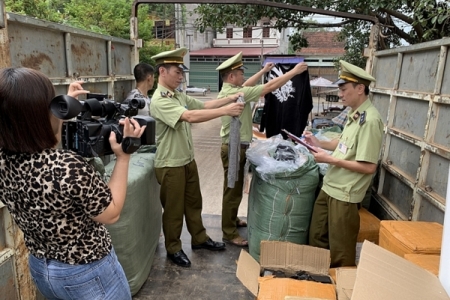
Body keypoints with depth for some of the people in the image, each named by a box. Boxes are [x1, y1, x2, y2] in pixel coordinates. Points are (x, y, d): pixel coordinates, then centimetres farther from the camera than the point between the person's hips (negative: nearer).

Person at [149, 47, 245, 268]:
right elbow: (190, 116, -34)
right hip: (171, 165, -8)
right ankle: (173, 249, 28)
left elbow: (203, 105, 11)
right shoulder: (159, 101, -23)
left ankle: (199, 239, 39)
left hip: (188, 160, 9)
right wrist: (226, 111, -33)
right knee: (174, 209, 8)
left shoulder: (180, 96, 6)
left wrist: (229, 99, -2)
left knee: (194, 203, 21)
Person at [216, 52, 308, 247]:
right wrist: (294, 71, -13)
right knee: (233, 191, -1)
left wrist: (263, 71, 31)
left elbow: (245, 86, 27)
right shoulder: (234, 94, -23)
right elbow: (270, 87, -22)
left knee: (235, 189, 22)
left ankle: (232, 220, 37)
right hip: (235, 148, -10)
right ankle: (229, 233, 11)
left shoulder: (229, 91, 7)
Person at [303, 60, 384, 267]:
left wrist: (330, 159, -19)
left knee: (340, 251, 9)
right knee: (316, 238, 22)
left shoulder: (369, 120, -22)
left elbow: (368, 166, -23)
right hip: (329, 186, 10)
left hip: (344, 194, -10)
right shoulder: (354, 114, 7)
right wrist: (319, 143, 6)